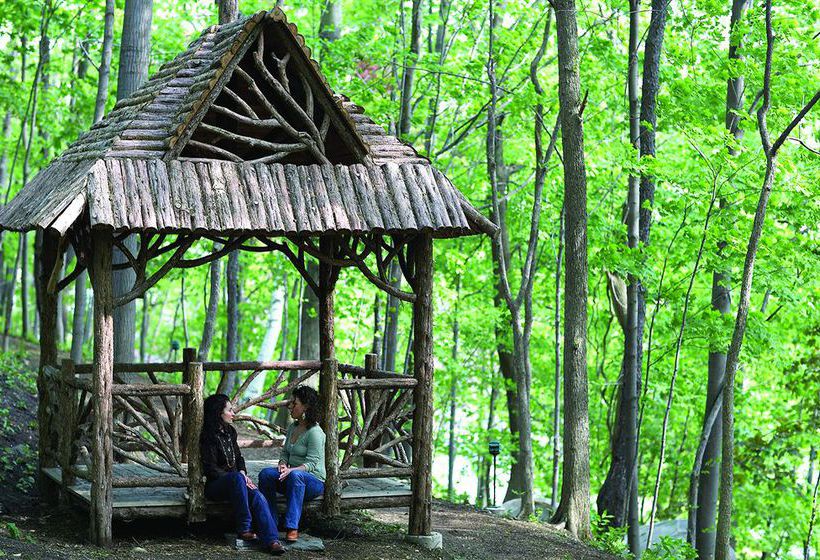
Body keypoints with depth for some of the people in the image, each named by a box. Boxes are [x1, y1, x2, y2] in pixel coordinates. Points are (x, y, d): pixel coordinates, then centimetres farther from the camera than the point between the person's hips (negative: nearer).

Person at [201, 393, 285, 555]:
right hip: (215, 486, -6)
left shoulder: (230, 432, 13)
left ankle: (272, 540, -40)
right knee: (236, 478, -39)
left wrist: (242, 473, 0)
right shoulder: (209, 437, -9)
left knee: (258, 496, -25)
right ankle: (243, 529, -34)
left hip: (235, 480, 6)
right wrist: (239, 477, -17)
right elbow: (211, 469, -13)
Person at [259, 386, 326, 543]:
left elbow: (311, 463, -17)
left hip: (314, 481, -7)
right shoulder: (292, 428, 13)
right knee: (265, 474, -21)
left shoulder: (315, 432, -12)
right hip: (291, 479, 7)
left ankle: (292, 527, -40)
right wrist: (282, 464, -4)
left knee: (295, 475, -40)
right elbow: (285, 452, 19)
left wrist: (292, 470, -33)